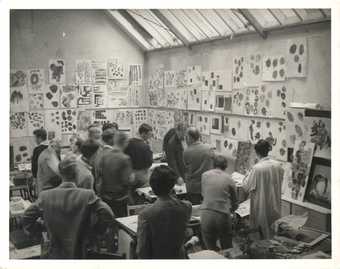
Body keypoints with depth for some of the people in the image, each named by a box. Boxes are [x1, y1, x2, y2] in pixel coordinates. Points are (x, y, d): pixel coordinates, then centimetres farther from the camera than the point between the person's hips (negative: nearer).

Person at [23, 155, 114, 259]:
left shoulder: (45, 196, -12)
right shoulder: (88, 195, -19)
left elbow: (27, 218, -4)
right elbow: (108, 215, -19)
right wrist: (95, 228, -3)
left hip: (54, 255, 2)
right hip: (78, 254, -1)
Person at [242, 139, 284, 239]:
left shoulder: (257, 168, -24)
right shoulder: (277, 165, -7)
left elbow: (247, 187, -15)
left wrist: (247, 177, 2)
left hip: (262, 205, -5)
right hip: (274, 204, 5)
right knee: (274, 230, 21)